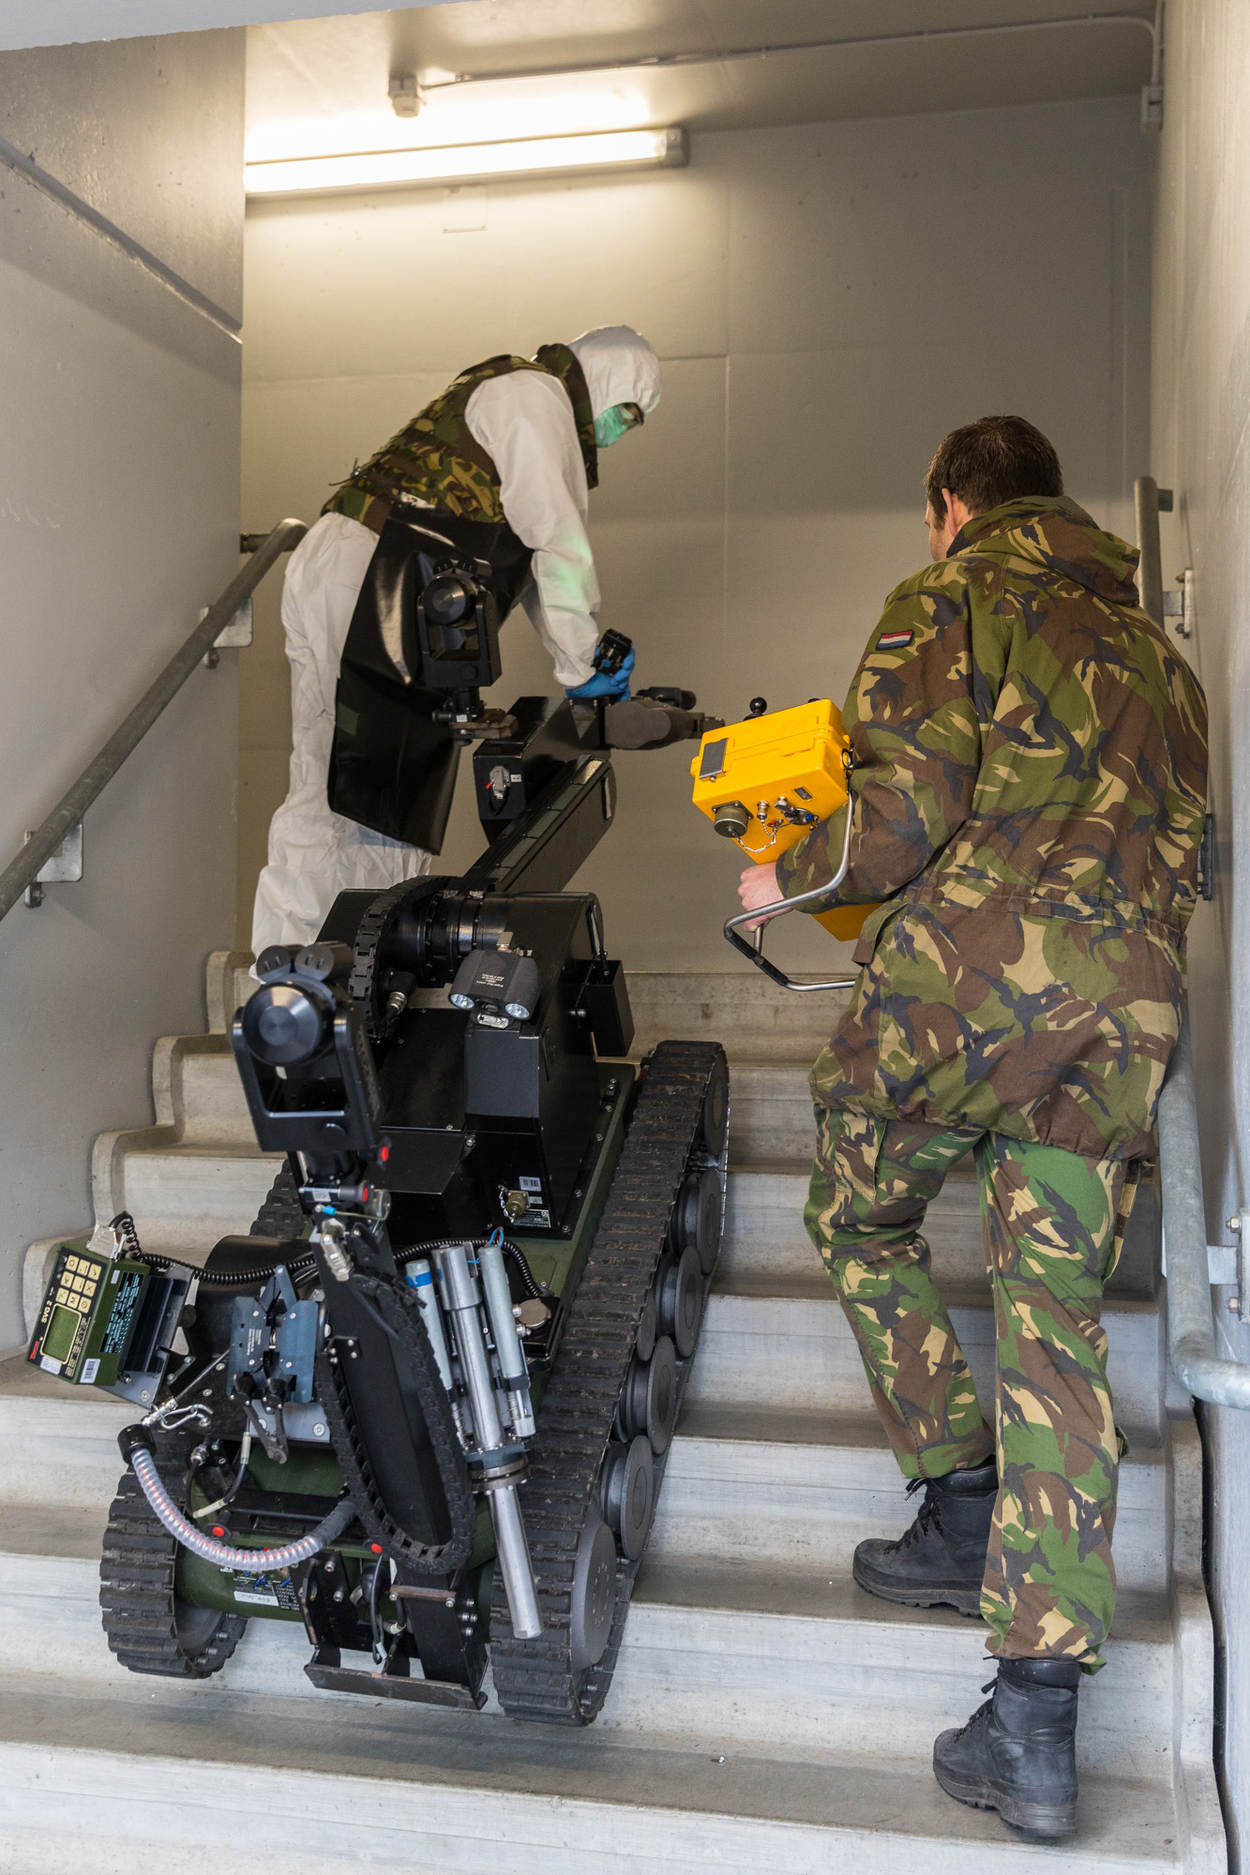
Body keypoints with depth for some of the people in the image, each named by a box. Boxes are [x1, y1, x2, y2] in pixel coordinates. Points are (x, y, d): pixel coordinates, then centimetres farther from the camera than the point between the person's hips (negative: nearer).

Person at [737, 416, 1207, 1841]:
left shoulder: (949, 600, 5)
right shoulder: (1151, 643, 25)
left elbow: (906, 815, -9)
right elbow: (1179, 839, 23)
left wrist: (789, 878, 8)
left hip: (970, 971, -5)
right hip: (1133, 1005, 6)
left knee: (859, 1218, 21)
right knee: (1057, 1324, 5)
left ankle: (962, 1508, 22)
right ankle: (1039, 1726, 4)